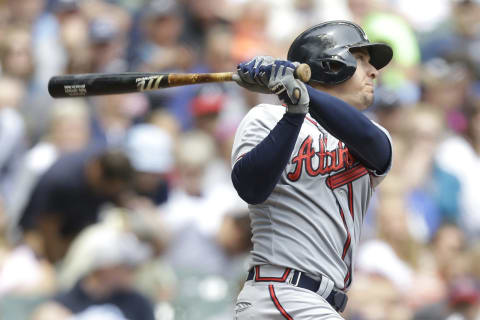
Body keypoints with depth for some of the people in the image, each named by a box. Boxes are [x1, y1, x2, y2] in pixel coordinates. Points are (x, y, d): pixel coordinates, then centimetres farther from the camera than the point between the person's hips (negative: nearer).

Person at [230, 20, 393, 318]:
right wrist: (296, 111, -21)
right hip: (282, 295, -6)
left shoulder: (377, 143, 18)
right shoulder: (267, 118, 4)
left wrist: (301, 93, -23)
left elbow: (366, 136, -8)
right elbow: (251, 189, -13)